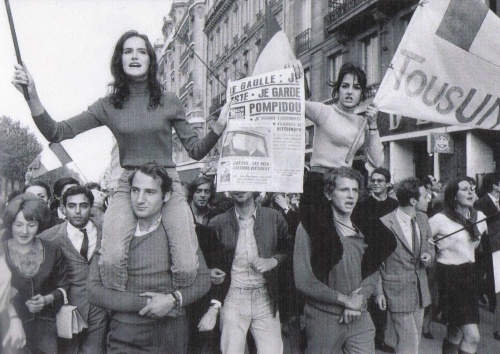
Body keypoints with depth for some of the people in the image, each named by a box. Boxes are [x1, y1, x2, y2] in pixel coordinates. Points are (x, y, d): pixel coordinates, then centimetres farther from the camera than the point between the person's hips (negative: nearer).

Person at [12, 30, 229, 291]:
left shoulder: (169, 102, 7)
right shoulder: (109, 106, 7)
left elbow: (196, 151, 9)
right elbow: (56, 133, 2)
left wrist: (218, 128, -8)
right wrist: (32, 96, -11)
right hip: (128, 185, 0)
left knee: (187, 268, -17)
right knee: (111, 260, -27)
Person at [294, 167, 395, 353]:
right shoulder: (310, 226, -9)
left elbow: (372, 271, 10)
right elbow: (303, 280, -13)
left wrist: (360, 297, -8)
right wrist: (344, 299, -13)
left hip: (360, 317, 4)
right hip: (324, 319, -4)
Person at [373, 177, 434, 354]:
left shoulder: (423, 218, 4)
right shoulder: (385, 223, -17)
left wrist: (429, 255, -3)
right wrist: (378, 291, -9)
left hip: (420, 289, 7)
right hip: (398, 291, -7)